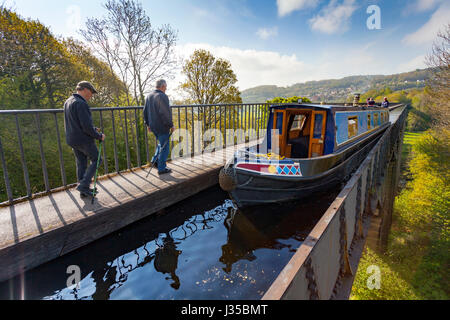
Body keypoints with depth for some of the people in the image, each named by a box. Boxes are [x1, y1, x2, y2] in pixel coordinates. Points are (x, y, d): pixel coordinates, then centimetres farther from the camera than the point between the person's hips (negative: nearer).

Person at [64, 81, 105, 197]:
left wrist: (93, 129, 16)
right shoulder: (81, 103, -19)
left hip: (72, 140, 9)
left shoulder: (68, 102, 13)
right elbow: (87, 126, -23)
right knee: (96, 160, 7)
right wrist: (99, 136, -10)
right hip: (84, 140, -9)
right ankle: (84, 185, 1)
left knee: (81, 163, 15)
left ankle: (84, 190, 24)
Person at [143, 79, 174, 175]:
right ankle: (161, 168, 8)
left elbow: (145, 112, 15)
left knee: (161, 143, 27)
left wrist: (148, 124, 22)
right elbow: (166, 113, -22)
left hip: (153, 126, 8)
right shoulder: (163, 96, -17)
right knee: (164, 147, 2)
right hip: (162, 127, -8)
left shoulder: (148, 96, 10)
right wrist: (171, 125, -12)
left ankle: (155, 160, 25)